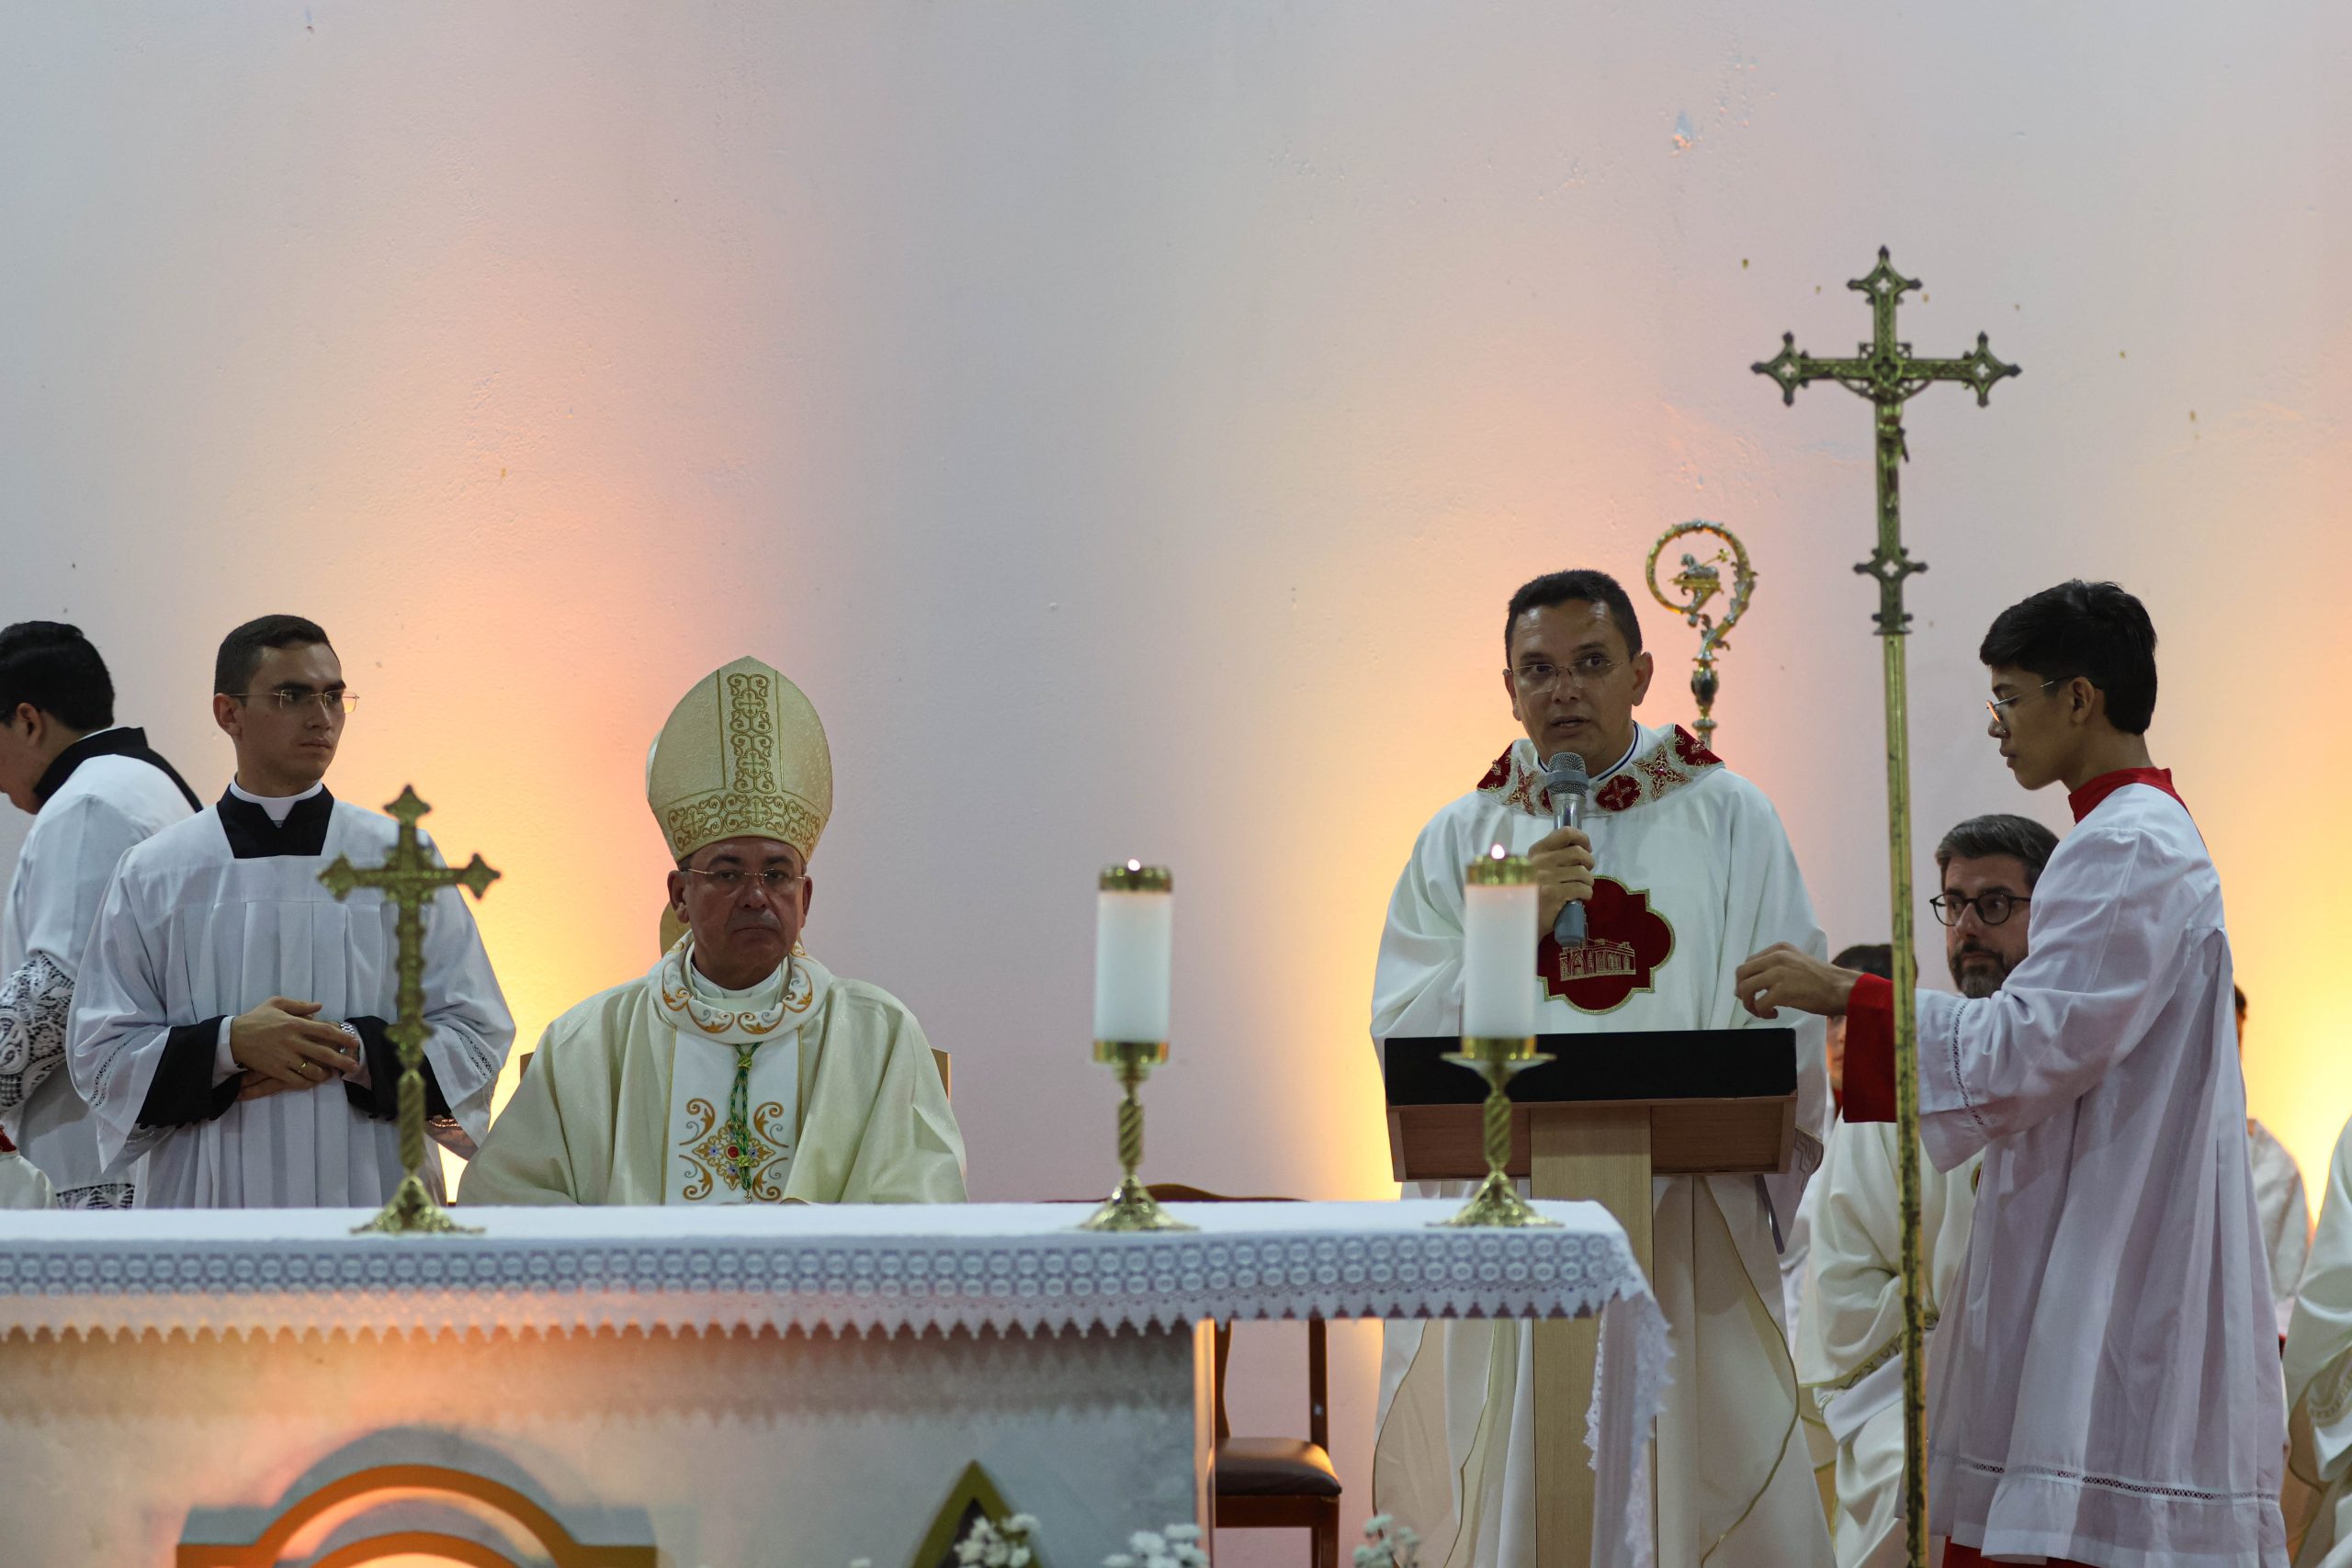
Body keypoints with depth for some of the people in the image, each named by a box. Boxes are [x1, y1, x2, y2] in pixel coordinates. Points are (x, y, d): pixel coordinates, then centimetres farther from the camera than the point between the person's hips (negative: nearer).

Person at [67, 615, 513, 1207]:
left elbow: (477, 1039, 3)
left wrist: (352, 1051, -11)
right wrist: (229, 1046, -12)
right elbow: (100, 1058, 3)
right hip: (210, 1203, 0)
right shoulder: (152, 875, 5)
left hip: (375, 1199, 0)